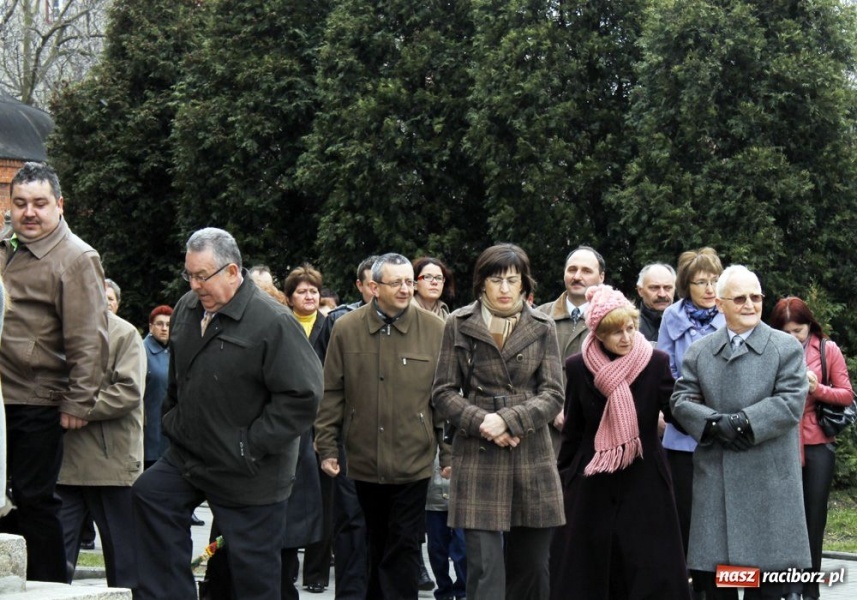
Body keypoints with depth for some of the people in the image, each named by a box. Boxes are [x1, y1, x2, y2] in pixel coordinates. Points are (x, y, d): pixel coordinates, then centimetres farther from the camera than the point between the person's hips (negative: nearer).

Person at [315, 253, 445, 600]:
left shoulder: (434, 330, -2)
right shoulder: (346, 330, 1)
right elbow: (332, 394, 4)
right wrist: (327, 447, 2)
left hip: (413, 462, -1)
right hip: (365, 461, 2)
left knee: (404, 548, 0)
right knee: (376, 545, 15)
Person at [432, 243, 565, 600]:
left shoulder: (542, 327, 6)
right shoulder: (458, 325, 4)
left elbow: (553, 394, 1)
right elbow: (443, 392, 3)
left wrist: (508, 420, -14)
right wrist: (483, 423, -13)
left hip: (532, 458, 2)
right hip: (477, 459, -2)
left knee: (530, 568, 8)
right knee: (484, 568, -7)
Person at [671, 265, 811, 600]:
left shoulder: (787, 348, 2)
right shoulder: (699, 352, 12)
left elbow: (791, 402, -8)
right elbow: (681, 400, 4)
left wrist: (743, 422, -16)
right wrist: (715, 423, -15)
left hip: (768, 480, -3)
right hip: (714, 480, 3)